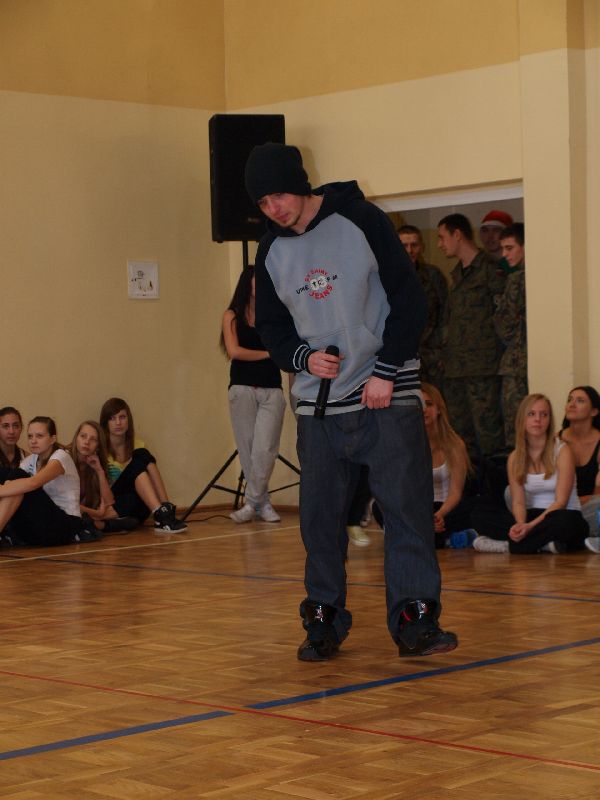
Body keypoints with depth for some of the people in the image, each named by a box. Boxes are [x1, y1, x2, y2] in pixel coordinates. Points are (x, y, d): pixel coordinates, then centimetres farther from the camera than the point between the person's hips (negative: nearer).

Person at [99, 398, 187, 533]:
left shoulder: (137, 445, 11)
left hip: (136, 511, 4)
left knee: (144, 456, -19)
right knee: (138, 461, -25)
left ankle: (166, 509, -33)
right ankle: (160, 515, -44)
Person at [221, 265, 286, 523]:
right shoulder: (232, 315, 6)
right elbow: (234, 351, -5)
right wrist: (268, 353, -3)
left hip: (271, 390, 0)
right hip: (242, 388, 0)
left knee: (264, 449, -10)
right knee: (247, 448, 0)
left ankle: (252, 502, -1)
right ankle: (262, 503, 9)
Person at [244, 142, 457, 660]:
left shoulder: (361, 221, -6)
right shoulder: (271, 251, 8)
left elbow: (410, 299, -7)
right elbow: (271, 326, 16)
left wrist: (387, 371, -12)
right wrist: (302, 358, -6)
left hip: (387, 398, -4)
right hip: (318, 404, 4)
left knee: (408, 509, -5)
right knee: (320, 517, 4)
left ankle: (416, 621, 2)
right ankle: (324, 622, 14)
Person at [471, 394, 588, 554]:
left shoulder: (562, 451, -6)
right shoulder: (515, 458, 6)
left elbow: (560, 502, -13)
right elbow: (518, 502, -2)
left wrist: (531, 526, -28)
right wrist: (521, 524, -26)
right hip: (532, 516, 4)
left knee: (564, 520, -41)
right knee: (479, 513, -17)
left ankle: (509, 545, -26)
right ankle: (541, 544, -28)